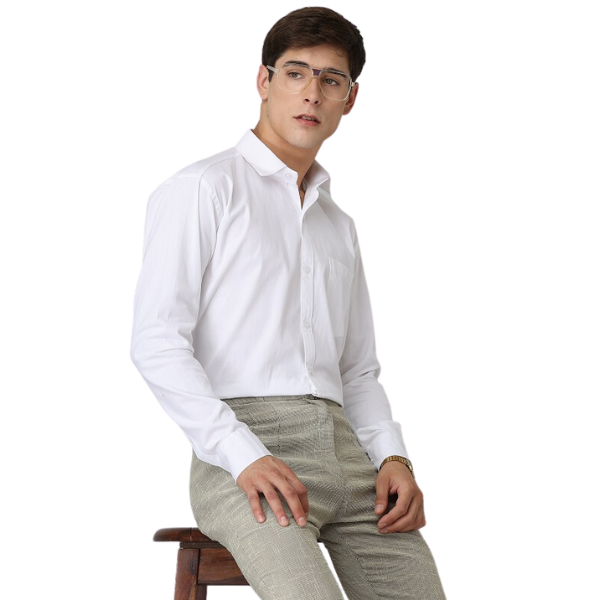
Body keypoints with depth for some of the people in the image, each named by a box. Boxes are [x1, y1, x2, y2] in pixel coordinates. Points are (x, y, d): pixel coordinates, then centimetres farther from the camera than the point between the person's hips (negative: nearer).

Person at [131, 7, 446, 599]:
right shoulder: (203, 189, 5)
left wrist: (392, 455, 6)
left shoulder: (338, 225, 26)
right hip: (238, 453, -6)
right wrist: (244, 456, -17)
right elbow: (157, 342, -6)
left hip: (342, 445, 6)